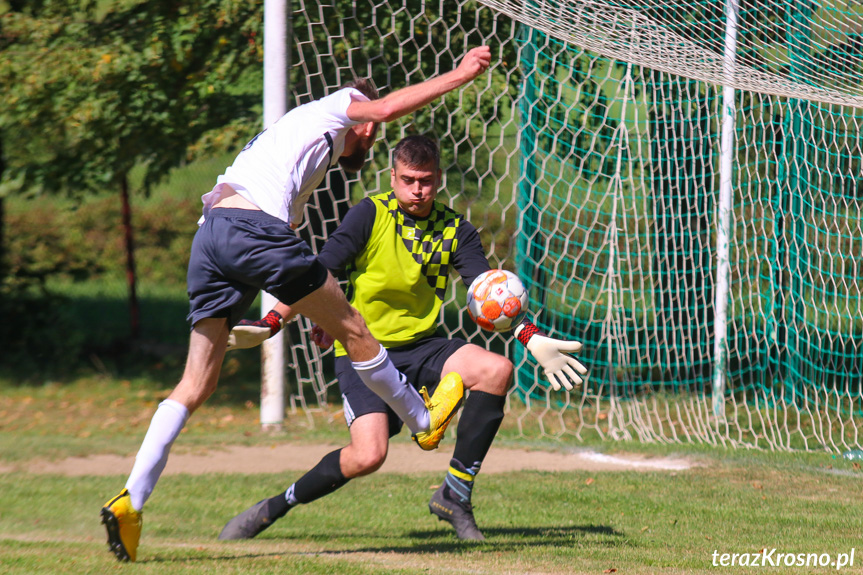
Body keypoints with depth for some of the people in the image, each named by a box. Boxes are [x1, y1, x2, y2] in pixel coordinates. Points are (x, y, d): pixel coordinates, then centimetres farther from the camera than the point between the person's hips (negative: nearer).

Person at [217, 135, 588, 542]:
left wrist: (533, 340, -19)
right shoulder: (371, 215, -7)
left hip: (421, 346, 4)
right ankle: (273, 507, -1)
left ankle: (455, 497, -13)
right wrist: (271, 324, -21)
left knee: (496, 370, -23)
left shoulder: (455, 231, 3)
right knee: (368, 455, -24)